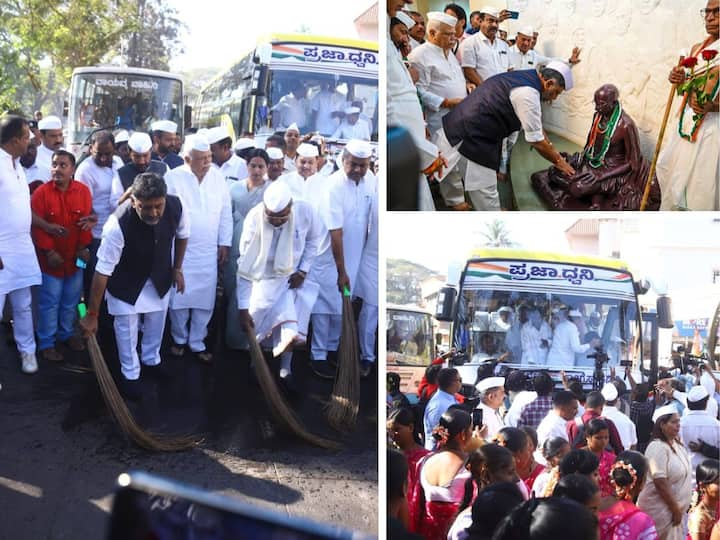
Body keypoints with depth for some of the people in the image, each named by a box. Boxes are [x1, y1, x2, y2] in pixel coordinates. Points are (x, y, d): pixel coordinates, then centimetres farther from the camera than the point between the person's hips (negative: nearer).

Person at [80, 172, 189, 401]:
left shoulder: (176, 206, -31)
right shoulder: (118, 225, -42)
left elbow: (182, 235, -5)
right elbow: (102, 271, -35)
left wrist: (177, 268, 2)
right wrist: (92, 314, -29)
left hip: (159, 275, 4)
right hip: (126, 279, -4)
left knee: (157, 318, 20)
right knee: (127, 323, 3)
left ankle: (151, 360, 46)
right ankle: (130, 374, 26)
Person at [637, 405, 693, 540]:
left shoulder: (676, 444, 7)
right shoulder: (657, 448, -20)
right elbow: (660, 483, -22)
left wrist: (679, 509, 15)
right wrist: (675, 510, -18)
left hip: (675, 506, 8)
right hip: (660, 508, -8)